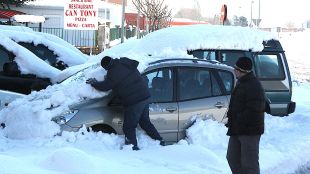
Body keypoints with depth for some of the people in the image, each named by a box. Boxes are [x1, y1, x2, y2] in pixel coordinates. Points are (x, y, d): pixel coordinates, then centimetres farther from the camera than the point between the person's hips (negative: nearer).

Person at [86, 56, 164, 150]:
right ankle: (159, 141, 25)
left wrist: (93, 83, 11)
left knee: (129, 127, 3)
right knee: (145, 122, 23)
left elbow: (105, 86, -8)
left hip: (134, 102, -9)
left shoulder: (113, 73, -17)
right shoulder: (125, 62, 6)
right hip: (145, 96, 9)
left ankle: (133, 147, 2)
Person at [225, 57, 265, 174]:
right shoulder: (241, 83, 14)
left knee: (249, 163, -4)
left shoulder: (254, 87, -19)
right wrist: (231, 116, 10)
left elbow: (253, 111, -25)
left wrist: (235, 121, -20)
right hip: (237, 130, 10)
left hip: (250, 131, -10)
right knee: (232, 158, 17)